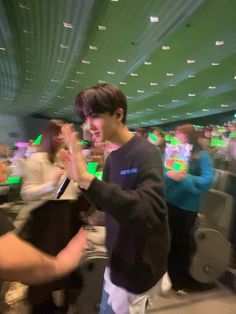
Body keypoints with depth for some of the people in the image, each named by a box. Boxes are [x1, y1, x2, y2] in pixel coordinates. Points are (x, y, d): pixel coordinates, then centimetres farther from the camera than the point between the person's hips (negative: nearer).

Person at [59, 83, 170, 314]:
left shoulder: (144, 153, -24)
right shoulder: (113, 157, 0)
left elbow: (151, 213, -38)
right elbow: (106, 203, 6)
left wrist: (88, 180, -43)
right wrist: (80, 179, -10)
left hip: (138, 267, -7)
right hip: (119, 260, 7)